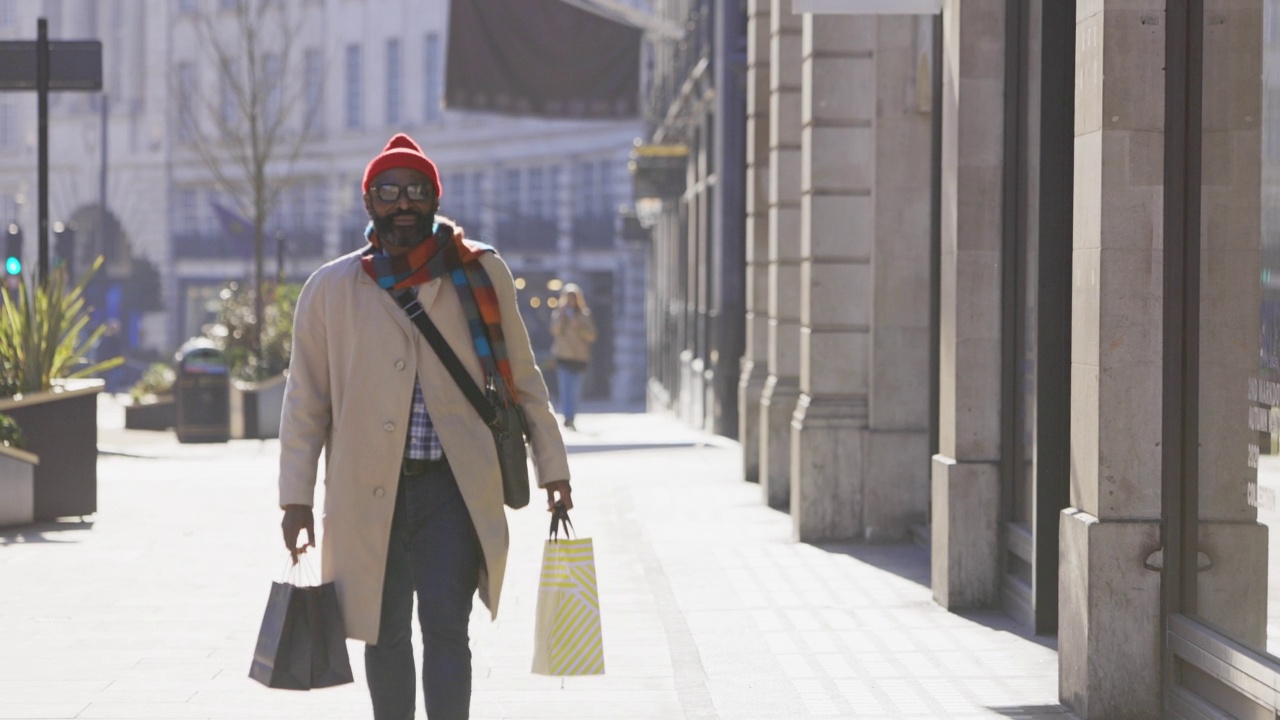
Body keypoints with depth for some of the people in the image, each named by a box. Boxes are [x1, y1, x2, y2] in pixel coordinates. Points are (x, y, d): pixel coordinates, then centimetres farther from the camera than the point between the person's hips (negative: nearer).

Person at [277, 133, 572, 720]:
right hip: (369, 490, 1)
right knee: (385, 632, 7)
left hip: (455, 484, -1)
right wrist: (296, 497, 4)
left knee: (444, 622, -12)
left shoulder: (480, 274, 5)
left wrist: (552, 466, 11)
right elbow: (306, 400, 8)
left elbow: (520, 376, 12)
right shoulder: (331, 289, 5)